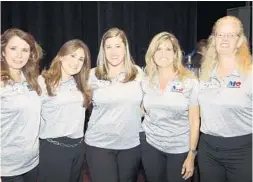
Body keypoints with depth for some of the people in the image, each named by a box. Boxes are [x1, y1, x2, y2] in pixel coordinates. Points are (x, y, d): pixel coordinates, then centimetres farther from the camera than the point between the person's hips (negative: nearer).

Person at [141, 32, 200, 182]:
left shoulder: (190, 81, -9)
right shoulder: (146, 81, 1)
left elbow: (194, 121, -7)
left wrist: (191, 155, -8)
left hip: (180, 149, -3)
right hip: (151, 146, 3)